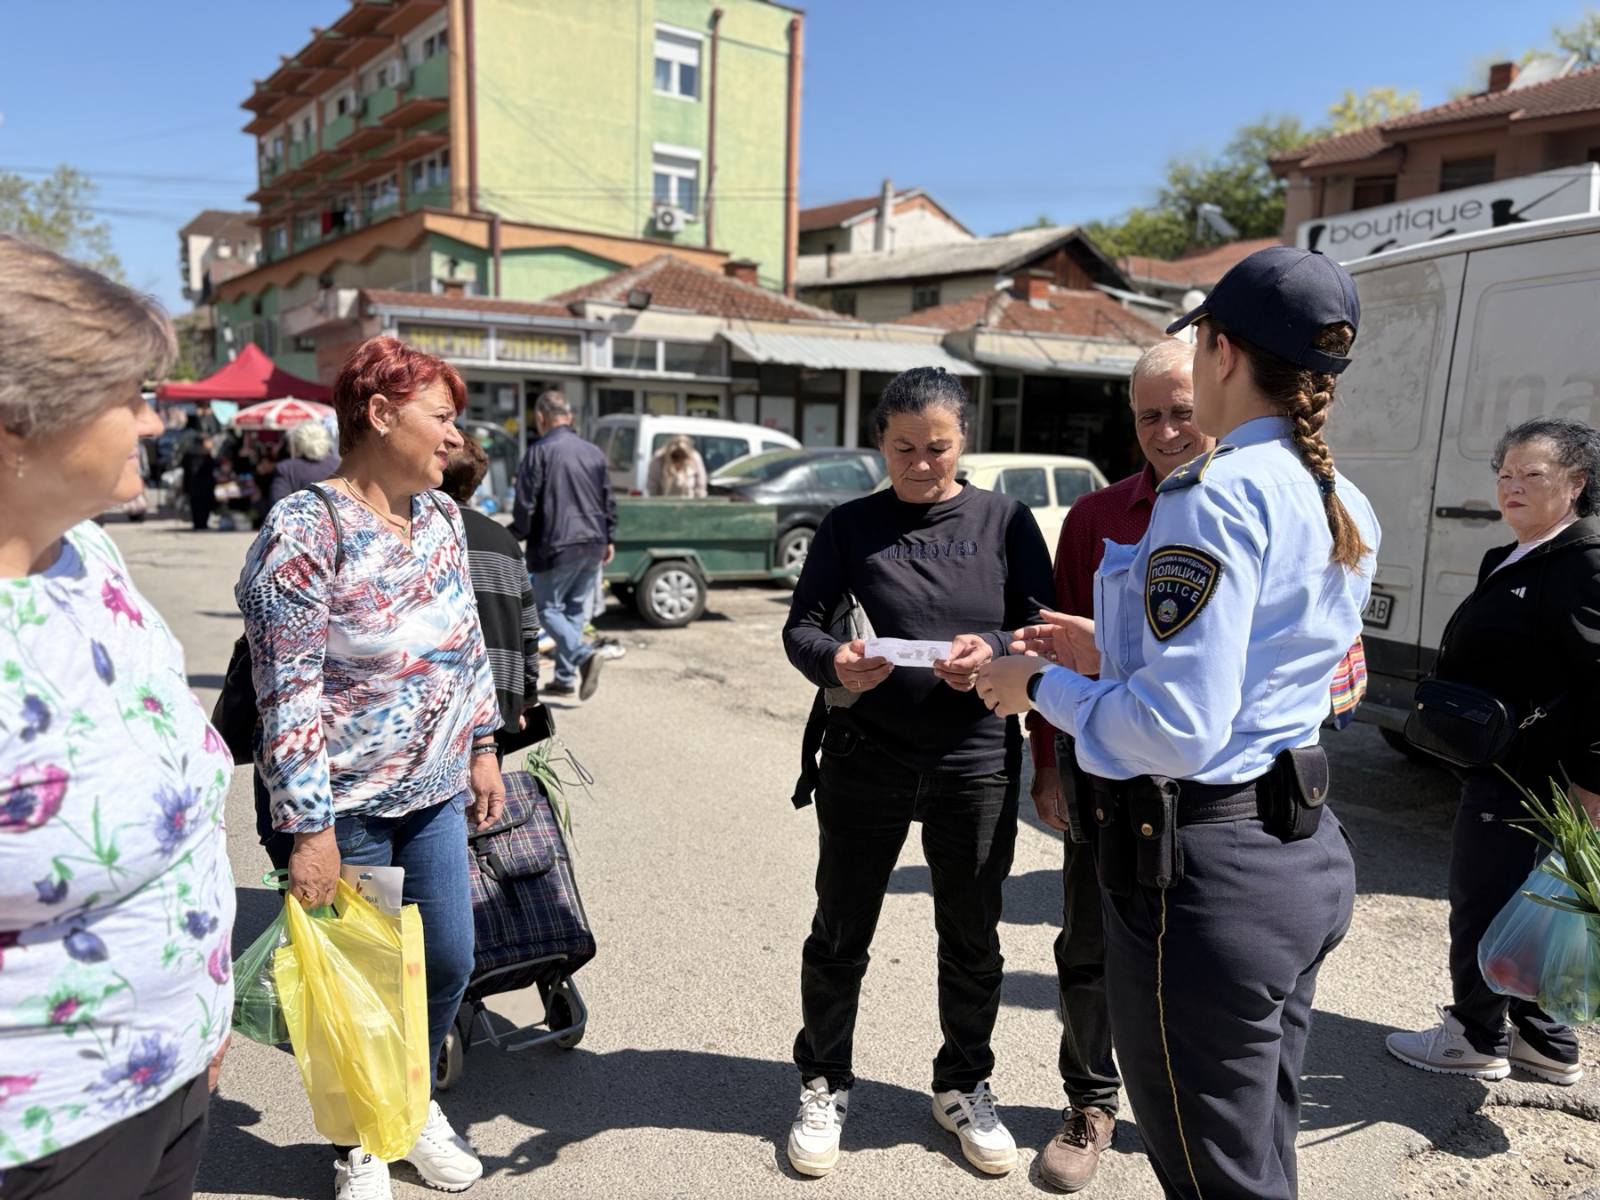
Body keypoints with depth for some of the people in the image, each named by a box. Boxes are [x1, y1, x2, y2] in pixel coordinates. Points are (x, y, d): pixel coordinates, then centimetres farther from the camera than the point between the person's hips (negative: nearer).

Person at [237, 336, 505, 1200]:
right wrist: (309, 829, -20)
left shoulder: (440, 516, 4)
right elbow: (288, 697, -20)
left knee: (449, 961, 14)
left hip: (435, 794, 7)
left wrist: (482, 748, 12)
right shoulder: (303, 532, -18)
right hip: (348, 807, -6)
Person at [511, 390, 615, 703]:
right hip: (593, 546, 6)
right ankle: (565, 679, 15)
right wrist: (608, 539, 24)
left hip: (556, 547, -6)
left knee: (547, 608, 5)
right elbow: (608, 501, 16)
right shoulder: (594, 452, 11)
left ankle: (584, 655, -17)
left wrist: (515, 537, 4)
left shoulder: (539, 452, -8)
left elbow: (525, 504, -10)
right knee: (576, 611, 13)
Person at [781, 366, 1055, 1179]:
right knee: (840, 933, 12)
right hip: (864, 761, 0)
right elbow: (799, 627, -3)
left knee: (972, 937, 15)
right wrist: (833, 661, -25)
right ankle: (824, 1085, 34)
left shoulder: (1004, 520, 1)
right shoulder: (849, 525, 1)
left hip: (978, 763, 1)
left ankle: (963, 1087, 38)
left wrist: (994, 651, -21)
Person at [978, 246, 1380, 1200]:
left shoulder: (1218, 494, -20)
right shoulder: (1349, 510, 8)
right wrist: (1114, 653, 15)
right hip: (1306, 853, 9)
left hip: (1205, 871, -9)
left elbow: (1177, 731, -25)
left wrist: (1042, 686, -10)